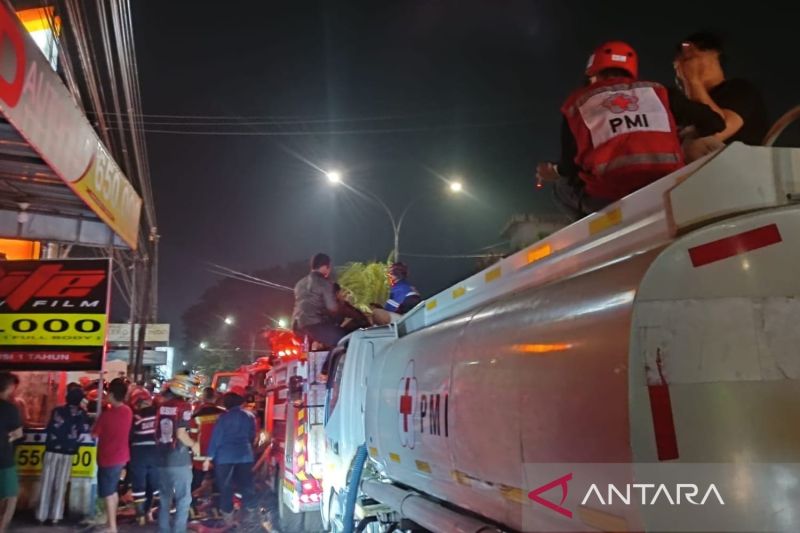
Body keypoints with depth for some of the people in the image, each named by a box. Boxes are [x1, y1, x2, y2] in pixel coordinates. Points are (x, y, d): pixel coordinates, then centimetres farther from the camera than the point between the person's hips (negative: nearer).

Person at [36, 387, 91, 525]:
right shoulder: (83, 414, -2)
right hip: (68, 452, 1)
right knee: (61, 484, 7)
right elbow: (87, 430, 4)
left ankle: (42, 515, 10)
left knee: (47, 483, 6)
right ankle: (55, 515, 7)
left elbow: (50, 429, -3)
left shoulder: (58, 411, -7)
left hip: (52, 450, -1)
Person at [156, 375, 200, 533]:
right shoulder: (184, 406, -13)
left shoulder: (162, 406, 7)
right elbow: (181, 433, -19)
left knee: (165, 498, 17)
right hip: (179, 459, -6)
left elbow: (157, 431, 13)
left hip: (162, 458, 6)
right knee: (183, 499, 5)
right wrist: (194, 445, -4)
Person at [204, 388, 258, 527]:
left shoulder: (224, 416, -8)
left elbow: (216, 437, -10)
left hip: (225, 455, -3)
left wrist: (209, 457, -7)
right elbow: (252, 436, 12)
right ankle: (251, 513, 17)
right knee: (246, 484, 11)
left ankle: (228, 516, 8)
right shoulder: (250, 416, 3)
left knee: (225, 487, 6)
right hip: (245, 455, 3)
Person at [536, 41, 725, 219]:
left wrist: (554, 173, 39)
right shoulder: (657, 91, 20)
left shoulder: (577, 103, 18)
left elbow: (571, 166, 16)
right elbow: (713, 123, 17)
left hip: (611, 198, -2)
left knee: (562, 187, 29)